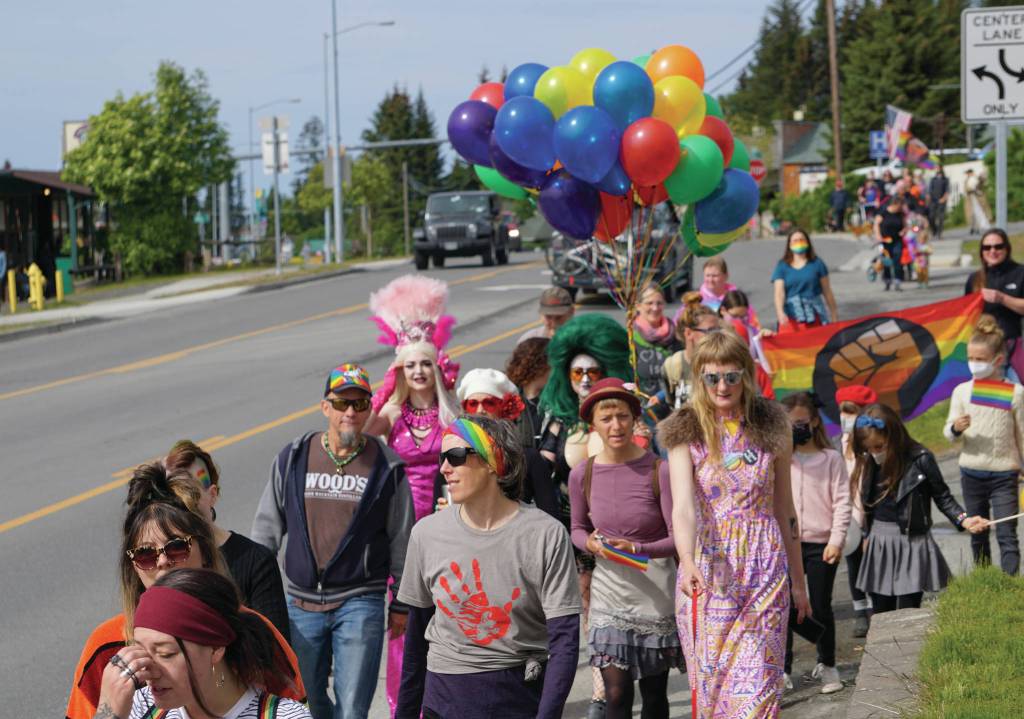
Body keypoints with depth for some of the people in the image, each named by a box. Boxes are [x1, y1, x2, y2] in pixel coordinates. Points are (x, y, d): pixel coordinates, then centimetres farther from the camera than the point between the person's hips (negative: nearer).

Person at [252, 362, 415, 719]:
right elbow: (267, 529, 10)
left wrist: (402, 604, 7)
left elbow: (402, 540, 6)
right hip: (303, 603, 3)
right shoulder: (293, 458, 3)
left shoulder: (387, 466, -1)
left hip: (360, 602, -2)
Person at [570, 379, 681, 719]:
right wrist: (590, 543, -8)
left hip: (655, 588, -2)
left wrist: (638, 549, -28)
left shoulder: (658, 470, -11)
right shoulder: (582, 475, -2)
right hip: (609, 587, 2)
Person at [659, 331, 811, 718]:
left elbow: (784, 508, 12)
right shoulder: (686, 432, -2)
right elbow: (683, 505, -16)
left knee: (758, 685, -5)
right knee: (712, 682, 3)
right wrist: (686, 562, -34)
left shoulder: (772, 428, 4)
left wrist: (798, 580, 14)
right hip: (708, 569, -1)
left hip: (765, 569, 1)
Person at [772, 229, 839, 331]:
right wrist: (780, 312, -23)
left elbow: (827, 292, 10)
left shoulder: (816, 263, 7)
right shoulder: (782, 266, 5)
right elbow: (779, 293, -5)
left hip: (814, 319, 0)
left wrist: (834, 315, 11)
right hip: (790, 319, 0)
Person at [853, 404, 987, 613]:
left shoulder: (920, 460, -12)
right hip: (878, 547, 5)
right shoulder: (870, 464, 2)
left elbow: (942, 497, -4)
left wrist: (964, 520, -18)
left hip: (911, 544, -5)